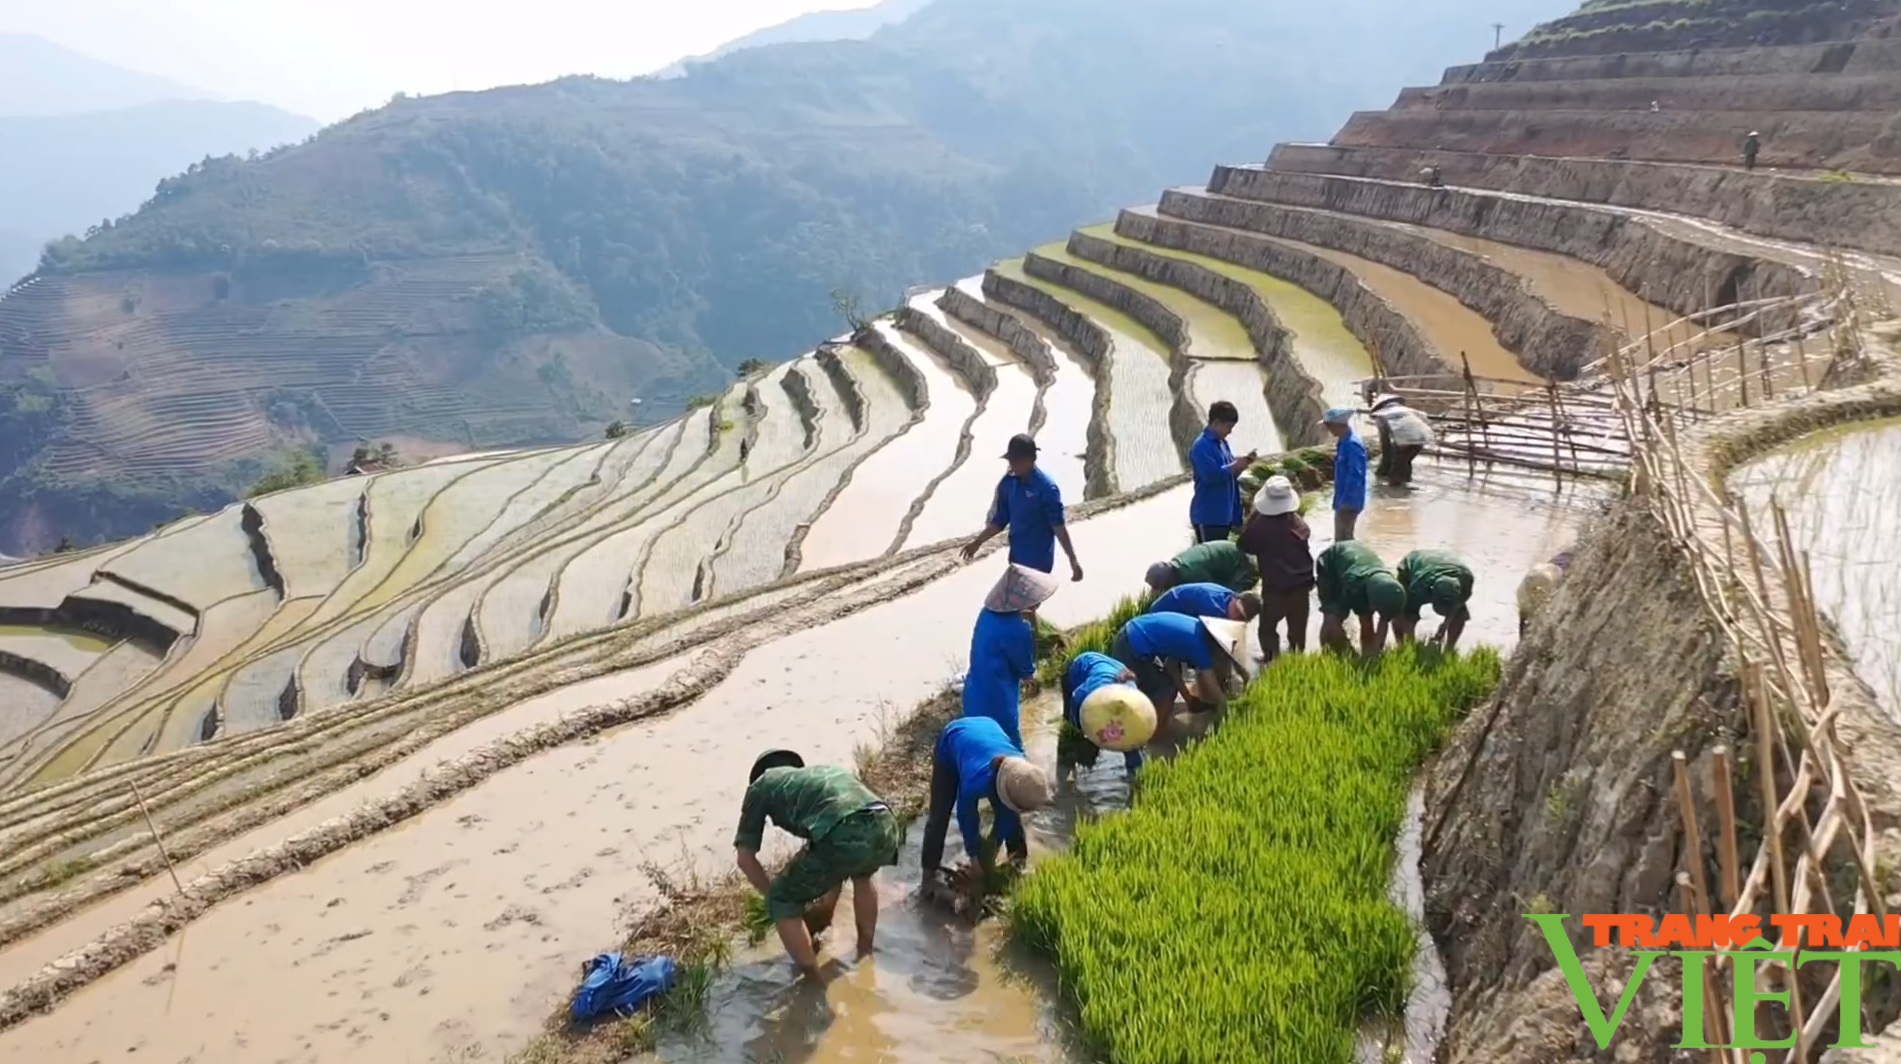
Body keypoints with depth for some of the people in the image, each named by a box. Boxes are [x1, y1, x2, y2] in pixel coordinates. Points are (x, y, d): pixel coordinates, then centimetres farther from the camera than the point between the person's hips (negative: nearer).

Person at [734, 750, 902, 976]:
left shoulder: (761, 786, 28)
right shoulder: (824, 772, 41)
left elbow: (746, 859, 28)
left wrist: (776, 894, 43)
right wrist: (827, 905, 60)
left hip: (844, 838, -6)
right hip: (886, 828, 6)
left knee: (781, 903, 20)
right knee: (862, 873, 42)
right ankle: (865, 956, 48)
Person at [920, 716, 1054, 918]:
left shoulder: (1023, 774, -32)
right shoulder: (976, 780, -46)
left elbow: (1008, 812, -14)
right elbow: (966, 817, -26)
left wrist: (993, 849, -4)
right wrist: (976, 859, -13)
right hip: (950, 741, -4)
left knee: (1009, 813, 3)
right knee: (940, 813, -6)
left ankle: (1020, 861, 21)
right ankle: (931, 871, 7)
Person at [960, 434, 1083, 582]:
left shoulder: (1046, 488, -20)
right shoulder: (1008, 483, 0)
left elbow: (1058, 525, -19)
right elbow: (1001, 520, 10)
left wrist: (1073, 560, -25)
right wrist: (977, 542, 8)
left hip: (1039, 561, -6)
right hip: (1016, 557, 6)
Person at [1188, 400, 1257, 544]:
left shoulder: (1222, 443, 13)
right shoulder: (1202, 446, -16)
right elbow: (1211, 475, -25)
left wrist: (1242, 462, 1)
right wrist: (1236, 465, -18)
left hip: (1224, 514, 9)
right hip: (1208, 516, -9)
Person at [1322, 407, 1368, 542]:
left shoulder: (1352, 445, -23)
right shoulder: (1344, 442, 8)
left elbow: (1355, 476, -25)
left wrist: (1346, 501, -23)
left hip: (1349, 502, -10)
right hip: (1343, 501, 10)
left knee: (1342, 540, -4)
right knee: (1343, 539, 18)